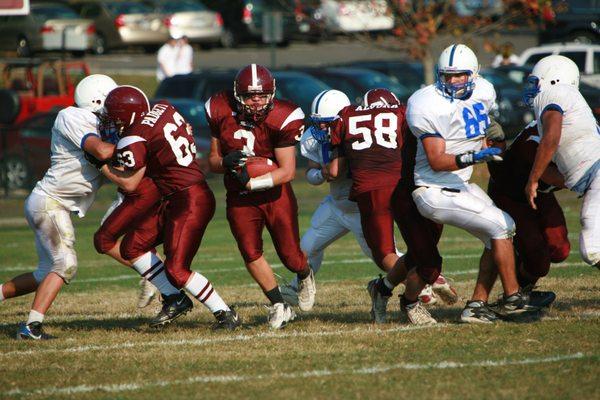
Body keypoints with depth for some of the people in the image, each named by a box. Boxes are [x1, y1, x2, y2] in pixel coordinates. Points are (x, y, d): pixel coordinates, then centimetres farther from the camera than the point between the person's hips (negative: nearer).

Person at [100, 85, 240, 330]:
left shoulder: (134, 140, -17)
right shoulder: (163, 109, 5)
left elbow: (130, 184, -10)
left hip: (190, 201, -10)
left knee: (176, 270, -11)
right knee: (131, 247, 10)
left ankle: (225, 314, -1)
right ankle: (176, 299, 16)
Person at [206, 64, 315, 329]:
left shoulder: (281, 119, -18)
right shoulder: (222, 114, -7)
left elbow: (288, 171, -18)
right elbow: (213, 161, 3)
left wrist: (252, 182, -29)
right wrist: (226, 162, -21)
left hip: (276, 195, -2)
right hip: (240, 199, 2)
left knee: (290, 255, 1)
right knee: (250, 253, -10)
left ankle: (305, 277, 38)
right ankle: (279, 306, 6)